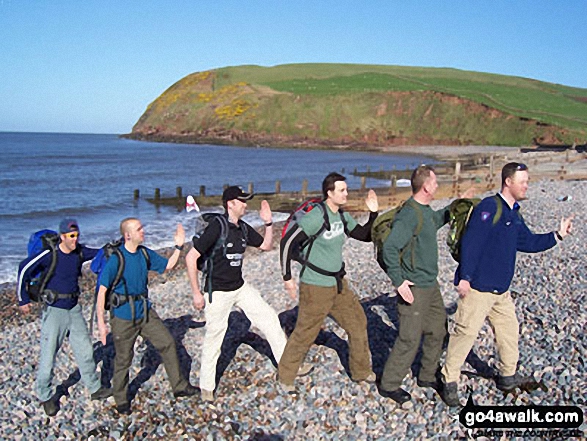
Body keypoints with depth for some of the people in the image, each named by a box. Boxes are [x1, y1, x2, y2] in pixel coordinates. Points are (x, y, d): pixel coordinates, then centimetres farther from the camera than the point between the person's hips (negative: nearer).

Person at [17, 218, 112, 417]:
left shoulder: (80, 252, -2)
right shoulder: (49, 254, -17)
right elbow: (24, 269, -10)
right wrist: (23, 299, -5)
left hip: (74, 308, 5)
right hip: (54, 310, -5)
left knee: (85, 350, 11)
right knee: (48, 355, 0)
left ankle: (95, 389, 24)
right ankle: (45, 396, 19)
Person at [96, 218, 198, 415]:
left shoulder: (145, 253, 1)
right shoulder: (116, 259, -17)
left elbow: (167, 265, 15)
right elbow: (102, 290, -15)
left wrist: (178, 247, 0)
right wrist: (101, 322, -17)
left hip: (145, 311, 6)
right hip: (123, 316, -6)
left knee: (167, 343, 6)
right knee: (123, 359, 7)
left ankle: (179, 387, 21)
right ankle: (121, 400, 28)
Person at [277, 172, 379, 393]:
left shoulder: (342, 216, 4)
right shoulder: (317, 217, -20)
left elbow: (364, 235, 14)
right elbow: (288, 242, -20)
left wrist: (373, 214, -1)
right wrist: (287, 277, -16)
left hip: (338, 283, 8)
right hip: (315, 287, -8)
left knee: (358, 323, 13)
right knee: (305, 333, 2)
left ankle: (361, 371, 31)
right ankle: (285, 376, 23)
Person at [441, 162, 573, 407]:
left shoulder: (514, 214, 14)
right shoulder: (489, 207, -15)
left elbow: (528, 242, 24)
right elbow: (470, 242, -20)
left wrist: (557, 235, 15)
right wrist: (464, 277, -23)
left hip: (501, 290, 10)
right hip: (477, 288, -9)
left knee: (509, 329, 18)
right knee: (465, 332, -5)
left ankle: (508, 376, 36)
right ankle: (450, 381, 6)